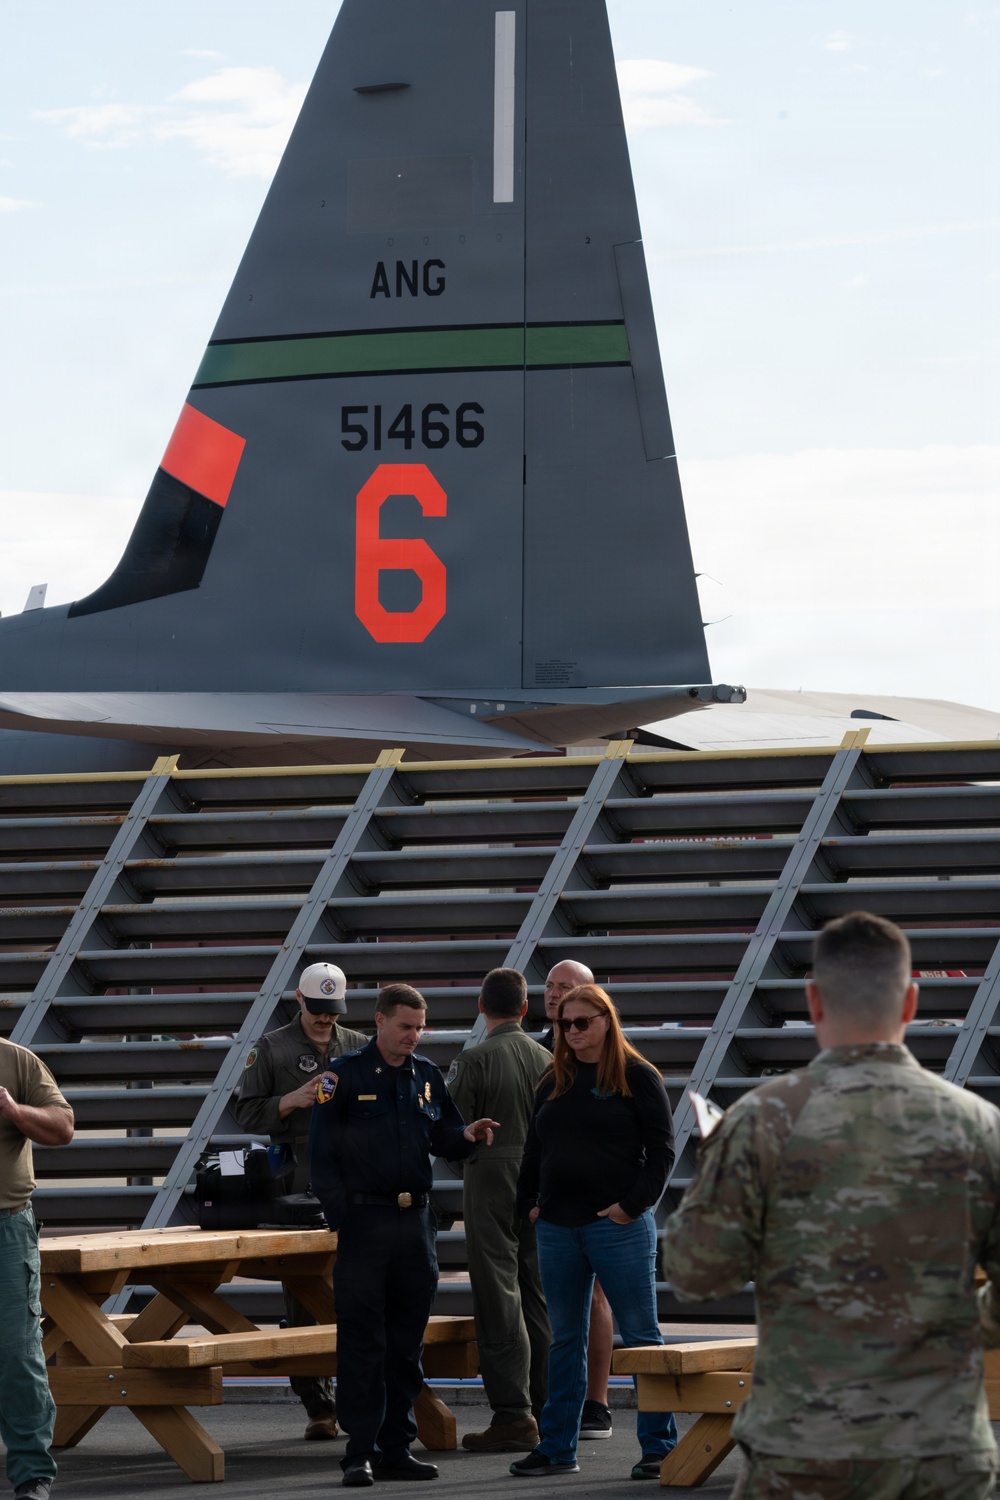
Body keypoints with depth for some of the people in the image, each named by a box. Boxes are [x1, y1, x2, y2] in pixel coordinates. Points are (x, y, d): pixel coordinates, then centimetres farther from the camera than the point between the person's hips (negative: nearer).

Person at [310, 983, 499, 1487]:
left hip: (415, 1219, 5)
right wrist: (341, 1215, -11)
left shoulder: (426, 1075, 11)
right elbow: (322, 1152, -5)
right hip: (364, 1216, -5)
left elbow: (441, 1138, 17)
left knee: (407, 1341, 8)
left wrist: (466, 1135, -6)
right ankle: (361, 1451, -3)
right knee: (362, 1341, -5)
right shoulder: (345, 1075, -3)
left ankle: (397, 1449, 15)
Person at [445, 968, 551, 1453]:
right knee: (538, 1298, 12)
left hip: (490, 1181, -5)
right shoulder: (546, 1059, 4)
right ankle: (546, 1408, 15)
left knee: (499, 1299, -4)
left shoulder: (473, 1061, -11)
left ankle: (513, 1415, -7)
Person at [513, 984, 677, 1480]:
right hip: (557, 1229, 6)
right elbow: (534, 1150, 20)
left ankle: (659, 1446, 1)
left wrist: (634, 1203, -13)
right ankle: (557, 1448, 15)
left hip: (618, 1227, -6)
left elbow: (661, 1148, -6)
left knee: (641, 1336, -2)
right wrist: (528, 1203, 9)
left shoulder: (637, 1077, -2)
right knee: (564, 1340, 10)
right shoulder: (554, 1083, 14)